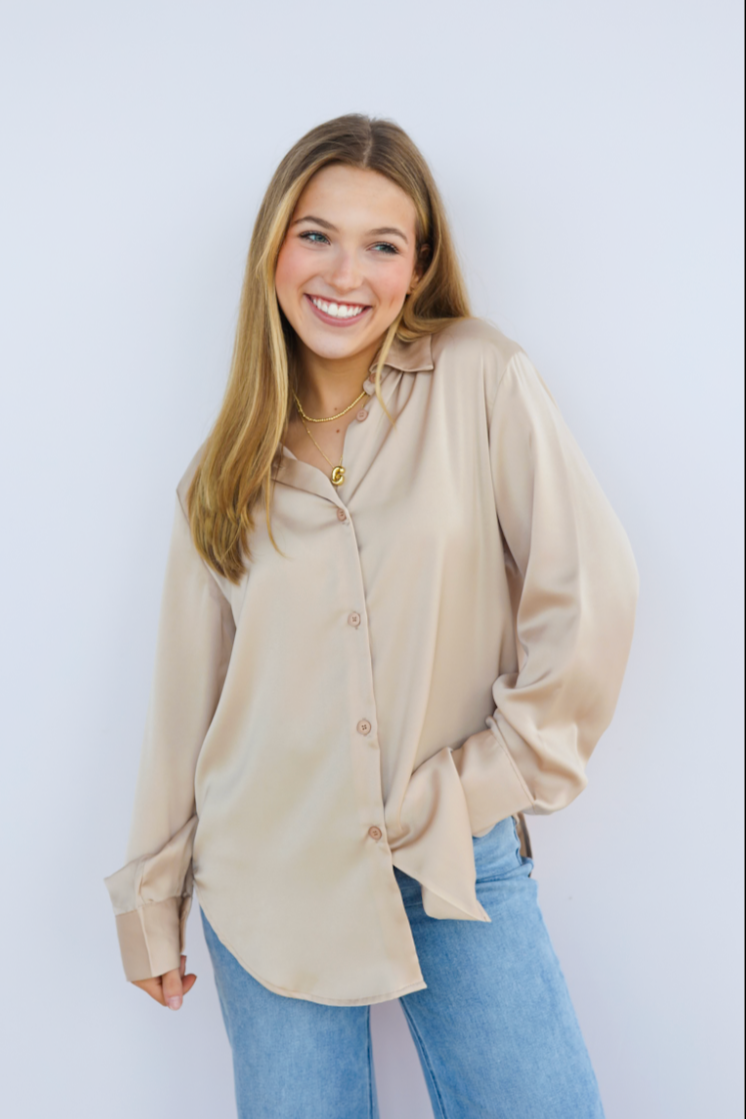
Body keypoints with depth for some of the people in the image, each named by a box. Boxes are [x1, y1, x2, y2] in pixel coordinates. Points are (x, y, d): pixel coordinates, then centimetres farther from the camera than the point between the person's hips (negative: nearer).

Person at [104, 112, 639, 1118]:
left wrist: (502, 772, -8)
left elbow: (589, 592, -9)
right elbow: (185, 694, 6)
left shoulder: (481, 379, -5)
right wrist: (152, 896, 10)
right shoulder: (230, 463, 4)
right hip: (271, 878, 2)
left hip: (458, 860, -1)